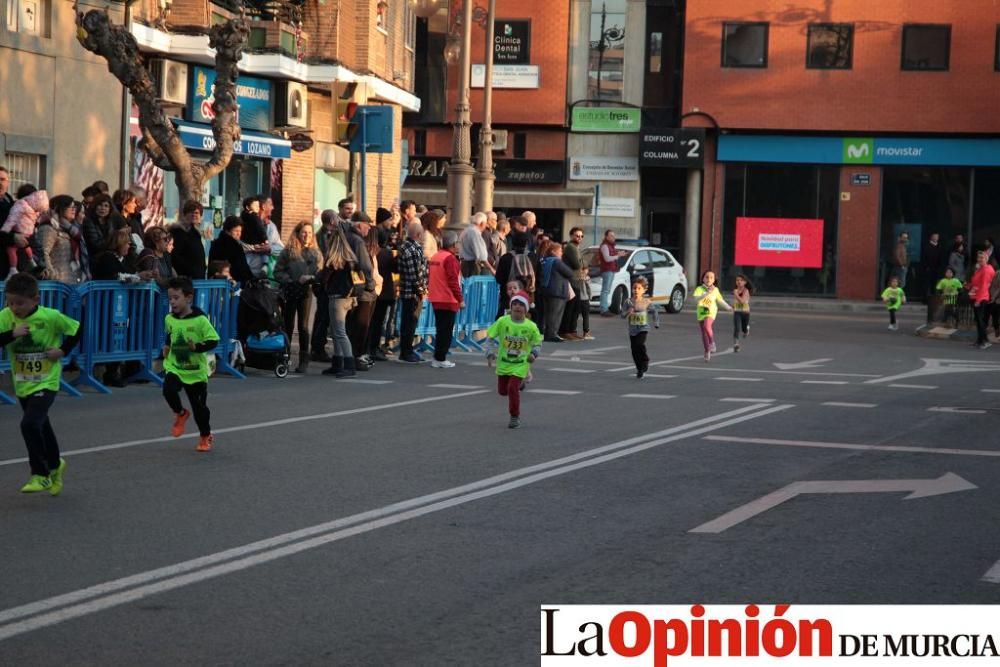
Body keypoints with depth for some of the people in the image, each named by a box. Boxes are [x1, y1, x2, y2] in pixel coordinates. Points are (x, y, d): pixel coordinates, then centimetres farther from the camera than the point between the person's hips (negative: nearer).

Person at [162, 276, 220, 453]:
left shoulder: (200, 320, -16)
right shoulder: (169, 319, 0)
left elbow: (213, 340, -14)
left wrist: (197, 347, -26)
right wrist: (167, 345, 9)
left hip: (196, 371, -3)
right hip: (174, 367, 3)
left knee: (199, 406, 6)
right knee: (169, 390, -25)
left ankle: (205, 436, 31)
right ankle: (180, 414, 7)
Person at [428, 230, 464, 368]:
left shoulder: (434, 257, 11)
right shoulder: (450, 258, -15)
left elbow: (430, 278, 17)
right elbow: (453, 281, -19)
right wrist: (460, 300, -14)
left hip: (436, 300, 8)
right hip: (448, 300, -8)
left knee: (440, 330, 15)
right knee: (446, 330, -2)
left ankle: (438, 358, 17)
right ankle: (440, 359, -2)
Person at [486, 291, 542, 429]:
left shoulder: (531, 327, -12)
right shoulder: (502, 322, -12)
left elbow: (538, 343, 3)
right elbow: (490, 337, -3)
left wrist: (533, 354, -15)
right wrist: (490, 353, -11)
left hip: (520, 364, -3)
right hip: (503, 363, 3)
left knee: (512, 388, -15)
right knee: (502, 391, 13)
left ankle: (515, 417, 4)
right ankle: (519, 383, 47)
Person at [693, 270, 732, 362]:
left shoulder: (715, 290, 3)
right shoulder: (699, 289, -7)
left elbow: (720, 300, 19)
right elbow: (696, 298, -26)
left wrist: (728, 307, 19)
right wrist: (707, 293, -36)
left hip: (711, 313, -1)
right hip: (701, 313, 1)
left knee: (706, 326, -30)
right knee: (704, 334, 7)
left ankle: (712, 342, -9)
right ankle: (707, 352, 23)